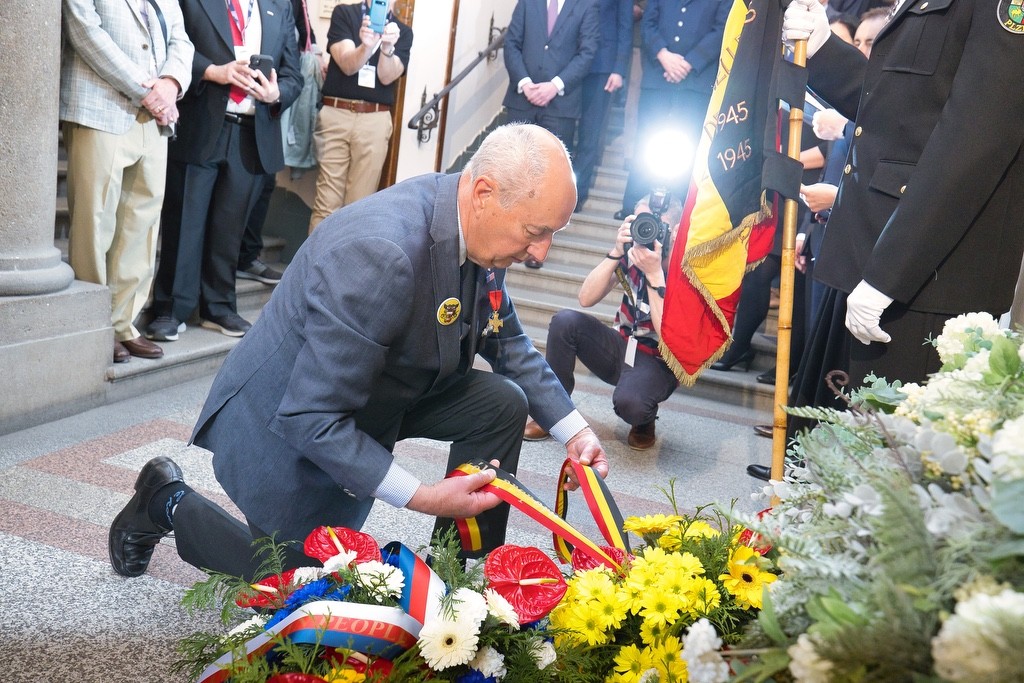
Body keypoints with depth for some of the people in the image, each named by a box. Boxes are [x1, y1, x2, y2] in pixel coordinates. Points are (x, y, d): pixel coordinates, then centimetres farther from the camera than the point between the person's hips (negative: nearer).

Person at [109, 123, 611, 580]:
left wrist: (573, 430, -4)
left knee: (502, 403, -10)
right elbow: (311, 419, -34)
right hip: (289, 424, -7)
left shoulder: (482, 227, -13)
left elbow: (509, 342, 5)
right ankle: (168, 504, 27)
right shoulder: (377, 255, -38)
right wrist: (422, 498, -31)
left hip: (385, 394, 7)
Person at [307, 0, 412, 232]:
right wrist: (366, 45, -27)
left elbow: (387, 77, -3)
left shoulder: (403, 32, 10)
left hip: (375, 120, 1)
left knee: (360, 203, -1)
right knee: (327, 201, -4)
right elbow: (347, 65, -7)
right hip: (335, 115, -1)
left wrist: (388, 47, -23)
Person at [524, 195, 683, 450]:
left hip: (658, 363, -5)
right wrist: (616, 253, -26)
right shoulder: (632, 255, -7)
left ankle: (645, 421, 2)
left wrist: (654, 274, -33)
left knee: (629, 401, -38)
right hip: (622, 346, 5)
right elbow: (586, 298, -13)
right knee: (565, 321, -20)